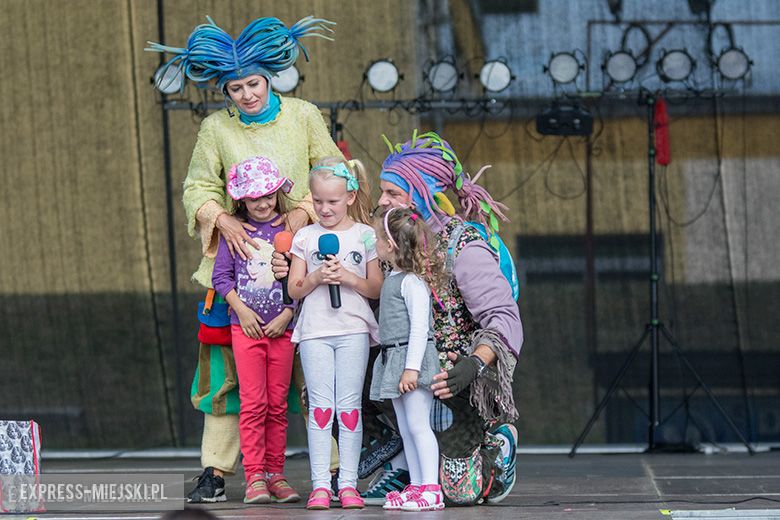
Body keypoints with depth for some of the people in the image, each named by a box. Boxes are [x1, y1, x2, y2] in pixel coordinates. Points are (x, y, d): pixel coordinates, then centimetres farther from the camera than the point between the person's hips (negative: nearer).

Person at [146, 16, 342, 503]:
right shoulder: (216, 128, 6)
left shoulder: (302, 115, 5)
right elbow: (199, 187, 6)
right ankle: (215, 472, 0)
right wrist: (222, 218, -13)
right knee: (229, 365, -2)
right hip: (241, 253, 1)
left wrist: (305, 208, -8)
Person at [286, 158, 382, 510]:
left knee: (349, 406, -1)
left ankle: (348, 483, 2)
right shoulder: (305, 237, 8)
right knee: (320, 406, -2)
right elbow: (294, 289, 7)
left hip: (353, 329, -1)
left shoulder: (365, 235, 4)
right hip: (314, 330, 1)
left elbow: (377, 289, 3)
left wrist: (348, 277, -13)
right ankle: (320, 485, -2)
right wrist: (317, 277, -11)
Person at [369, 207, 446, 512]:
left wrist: (412, 367, -24)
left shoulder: (412, 281, -15)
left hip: (413, 356, -10)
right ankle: (416, 486, 14)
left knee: (418, 424, -10)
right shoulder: (393, 278, 14)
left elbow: (420, 326, -20)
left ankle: (431, 488, -10)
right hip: (395, 360, 10)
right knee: (406, 427, 10)